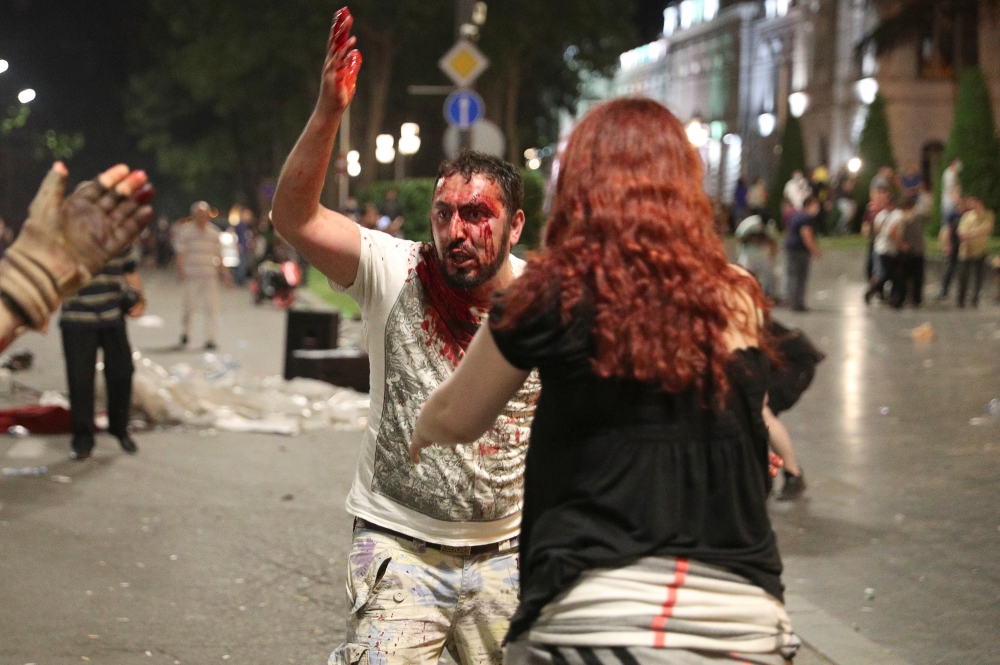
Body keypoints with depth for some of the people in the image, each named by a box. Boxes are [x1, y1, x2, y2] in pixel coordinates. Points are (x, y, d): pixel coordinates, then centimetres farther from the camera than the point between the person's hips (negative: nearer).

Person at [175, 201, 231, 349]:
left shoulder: (214, 231, 12)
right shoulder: (185, 230, 2)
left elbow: (218, 254, 15)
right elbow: (181, 252, -2)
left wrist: (224, 271, 10)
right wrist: (180, 270, -14)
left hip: (210, 276, 2)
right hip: (191, 274, -2)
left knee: (211, 306, -5)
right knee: (188, 304, 4)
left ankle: (210, 338, -2)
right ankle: (185, 332, 28)